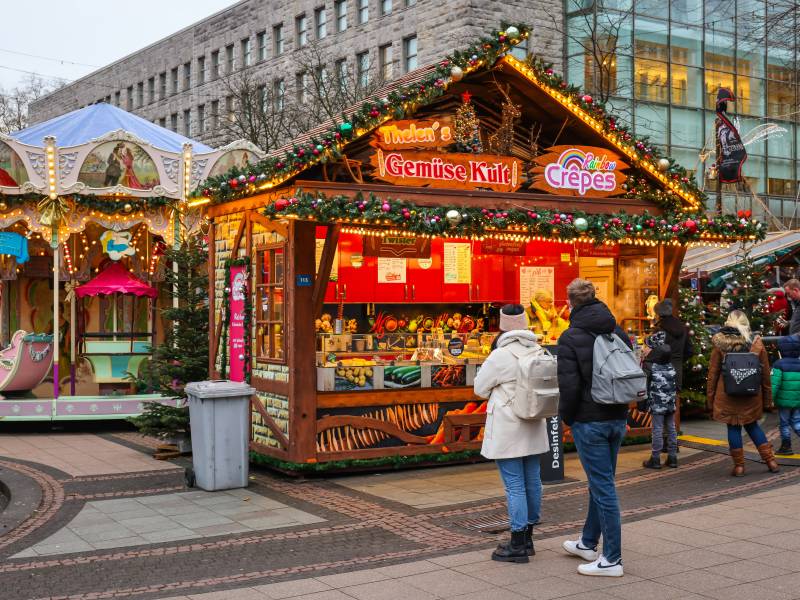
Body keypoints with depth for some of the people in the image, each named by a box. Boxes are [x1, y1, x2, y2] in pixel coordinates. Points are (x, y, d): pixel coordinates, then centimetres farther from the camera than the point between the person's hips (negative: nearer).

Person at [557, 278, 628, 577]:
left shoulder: (571, 337, -13)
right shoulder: (618, 333, 6)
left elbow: (569, 385, -18)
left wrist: (566, 416, -2)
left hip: (589, 421, -7)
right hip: (617, 418, 7)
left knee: (602, 486, -2)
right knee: (601, 482, 18)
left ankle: (612, 559, 3)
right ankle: (588, 543, 33)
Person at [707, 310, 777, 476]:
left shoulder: (720, 344, -6)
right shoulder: (756, 343, -1)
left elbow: (713, 373, -3)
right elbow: (765, 373, 5)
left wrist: (710, 399, 5)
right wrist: (767, 398, 14)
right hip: (751, 394, 2)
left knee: (733, 428, 8)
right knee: (752, 425, 19)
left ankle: (739, 465, 11)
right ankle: (771, 461, 17)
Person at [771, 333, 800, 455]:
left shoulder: (779, 364, -11)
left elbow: (774, 383, -17)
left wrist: (770, 398, -14)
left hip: (784, 400, -4)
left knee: (784, 423, 8)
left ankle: (786, 447, 15)